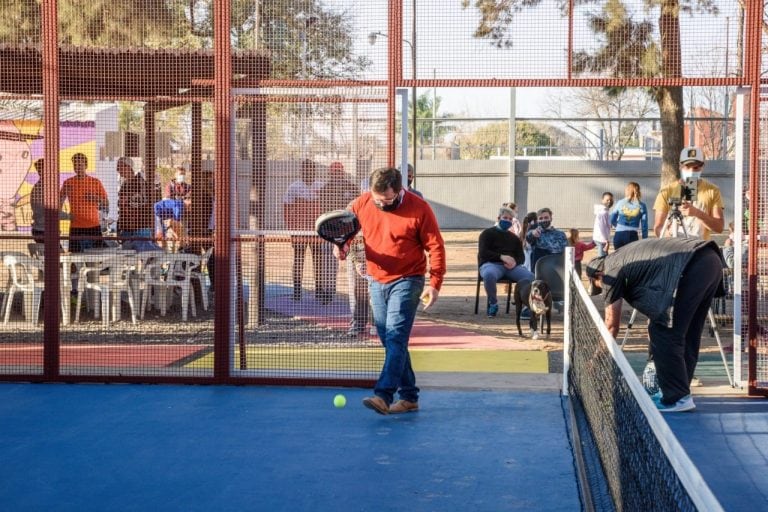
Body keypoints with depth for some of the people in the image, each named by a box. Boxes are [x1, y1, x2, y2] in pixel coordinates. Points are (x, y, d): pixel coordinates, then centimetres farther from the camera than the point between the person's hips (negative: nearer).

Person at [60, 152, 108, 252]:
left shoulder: (95, 182, 6)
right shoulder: (68, 183, 7)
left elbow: (106, 206, 8)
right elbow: (59, 202, 15)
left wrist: (95, 199, -10)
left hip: (94, 226, 0)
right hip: (75, 228, 0)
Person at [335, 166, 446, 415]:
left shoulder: (419, 208, -13)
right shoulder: (361, 204, -2)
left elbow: (436, 247, -8)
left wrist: (434, 283, -14)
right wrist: (342, 244, -9)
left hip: (407, 281, -6)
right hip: (377, 281, 6)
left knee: (395, 338, -17)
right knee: (390, 341, 9)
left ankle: (383, 396, -24)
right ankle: (409, 397, 18)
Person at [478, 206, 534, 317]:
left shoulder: (514, 238, 27)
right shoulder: (487, 233, 11)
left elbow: (521, 257, 18)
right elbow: (482, 253, -3)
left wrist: (515, 262, -8)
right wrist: (501, 257, -16)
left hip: (511, 266, 4)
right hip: (491, 264, -4)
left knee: (530, 276, -26)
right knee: (489, 275, -41)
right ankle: (493, 303, -18)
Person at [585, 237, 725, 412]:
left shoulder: (611, 271, 8)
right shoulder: (626, 257, 32)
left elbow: (611, 324, 11)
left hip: (692, 269, -10)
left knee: (664, 333, -1)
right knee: (688, 334, 19)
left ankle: (678, 398, 1)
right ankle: (678, 391, 27)